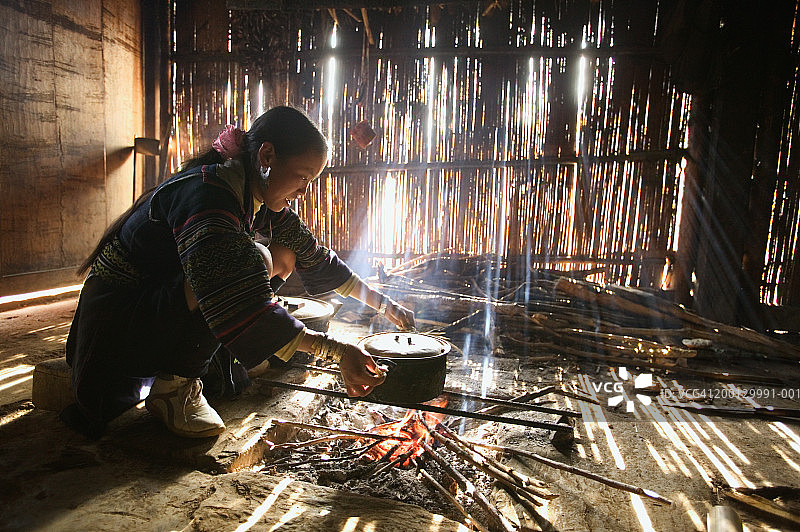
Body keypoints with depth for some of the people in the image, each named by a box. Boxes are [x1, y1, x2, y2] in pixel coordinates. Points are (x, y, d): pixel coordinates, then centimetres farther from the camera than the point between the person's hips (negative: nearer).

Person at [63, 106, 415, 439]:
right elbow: (241, 312, -38)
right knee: (253, 259, -29)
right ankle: (173, 385, -12)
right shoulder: (205, 193, -29)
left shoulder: (266, 204, -2)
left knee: (284, 258, 1)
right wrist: (333, 350, -39)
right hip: (116, 317, -9)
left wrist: (384, 304, 7)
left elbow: (317, 260, 7)